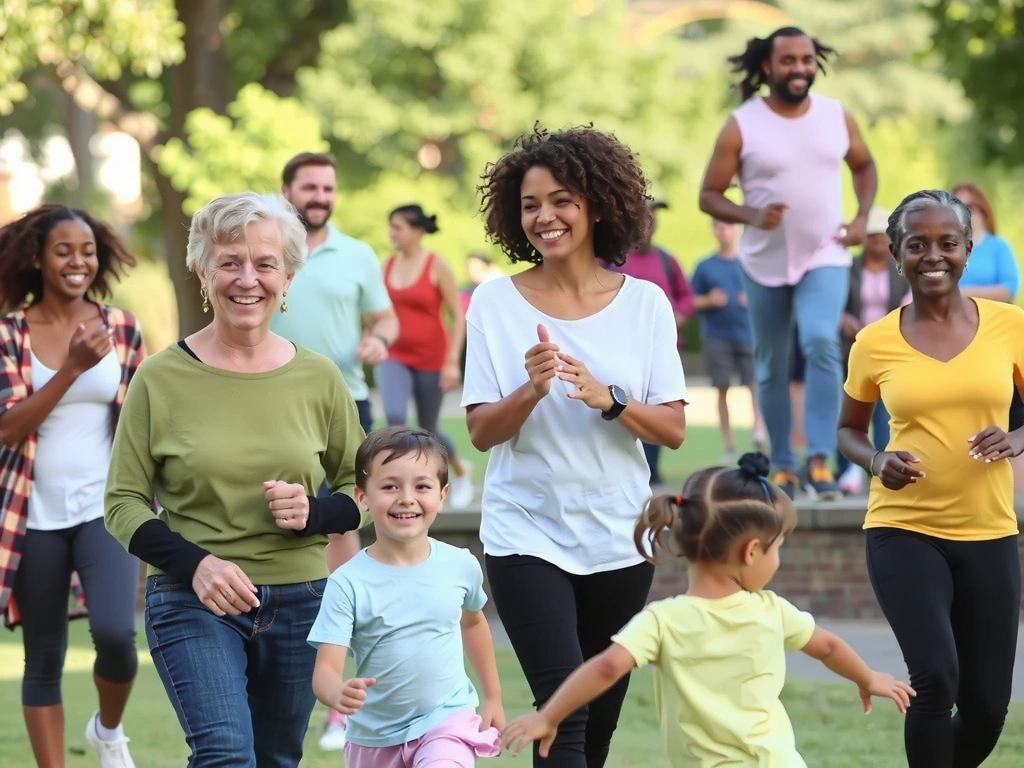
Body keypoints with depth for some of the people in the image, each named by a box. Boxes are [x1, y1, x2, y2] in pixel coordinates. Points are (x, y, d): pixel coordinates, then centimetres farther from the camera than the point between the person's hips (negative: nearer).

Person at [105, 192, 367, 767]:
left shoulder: (319, 378, 3)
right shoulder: (162, 378, -3)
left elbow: (364, 491, 12)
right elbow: (124, 504, -1)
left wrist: (313, 514, -11)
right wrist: (194, 563, -18)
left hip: (299, 603, 3)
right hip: (193, 603, -3)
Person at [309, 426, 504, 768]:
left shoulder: (461, 565, -6)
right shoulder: (348, 583, -16)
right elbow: (326, 669, -20)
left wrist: (493, 697, 21)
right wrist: (338, 693, -44)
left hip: (447, 720, 0)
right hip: (375, 738, 1)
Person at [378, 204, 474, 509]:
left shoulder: (437, 266, -9)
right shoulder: (387, 265, 3)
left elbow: (458, 316, -8)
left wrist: (453, 361, -13)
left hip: (431, 360, -3)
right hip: (394, 358, 3)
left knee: (428, 430, 10)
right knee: (394, 417, -23)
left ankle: (461, 470, 40)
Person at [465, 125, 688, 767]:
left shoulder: (645, 303, 1)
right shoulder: (496, 303, -2)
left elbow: (674, 429, -1)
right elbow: (482, 431, -3)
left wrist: (606, 397, -18)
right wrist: (532, 390, -22)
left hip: (619, 540, 2)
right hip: (527, 538, -2)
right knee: (565, 712, -15)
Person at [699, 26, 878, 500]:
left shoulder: (837, 118, -1)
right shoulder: (741, 127, -9)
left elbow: (864, 165, 18)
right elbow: (709, 195, -6)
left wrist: (862, 218, 2)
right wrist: (750, 216, -24)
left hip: (824, 257, 0)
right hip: (764, 263, 0)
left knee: (822, 344, -23)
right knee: (771, 366, 9)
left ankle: (820, 461, -23)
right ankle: (782, 465, 24)